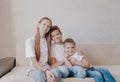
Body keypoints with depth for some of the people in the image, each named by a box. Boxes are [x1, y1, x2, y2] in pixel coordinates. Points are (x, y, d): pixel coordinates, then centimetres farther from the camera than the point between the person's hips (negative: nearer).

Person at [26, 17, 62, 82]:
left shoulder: (48, 41, 14)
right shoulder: (30, 41, -2)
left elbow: (50, 60, 5)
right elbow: (34, 62, -10)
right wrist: (46, 71, -26)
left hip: (47, 69, 3)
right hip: (34, 70, -3)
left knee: (56, 72, -33)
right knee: (40, 73, -39)